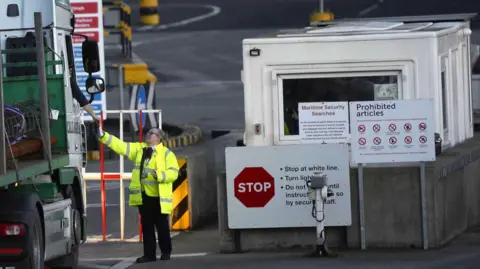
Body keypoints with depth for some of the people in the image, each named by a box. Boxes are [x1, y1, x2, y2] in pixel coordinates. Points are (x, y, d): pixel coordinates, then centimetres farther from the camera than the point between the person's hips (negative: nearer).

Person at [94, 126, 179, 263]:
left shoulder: (167, 154, -4)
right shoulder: (139, 149, 12)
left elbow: (173, 173, -12)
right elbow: (120, 146, 8)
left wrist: (159, 175, -29)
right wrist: (103, 136, 0)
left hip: (159, 198, -5)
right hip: (144, 196, 5)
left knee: (162, 226, 3)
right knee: (147, 226, 7)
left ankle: (166, 252, 17)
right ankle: (149, 254, 12)